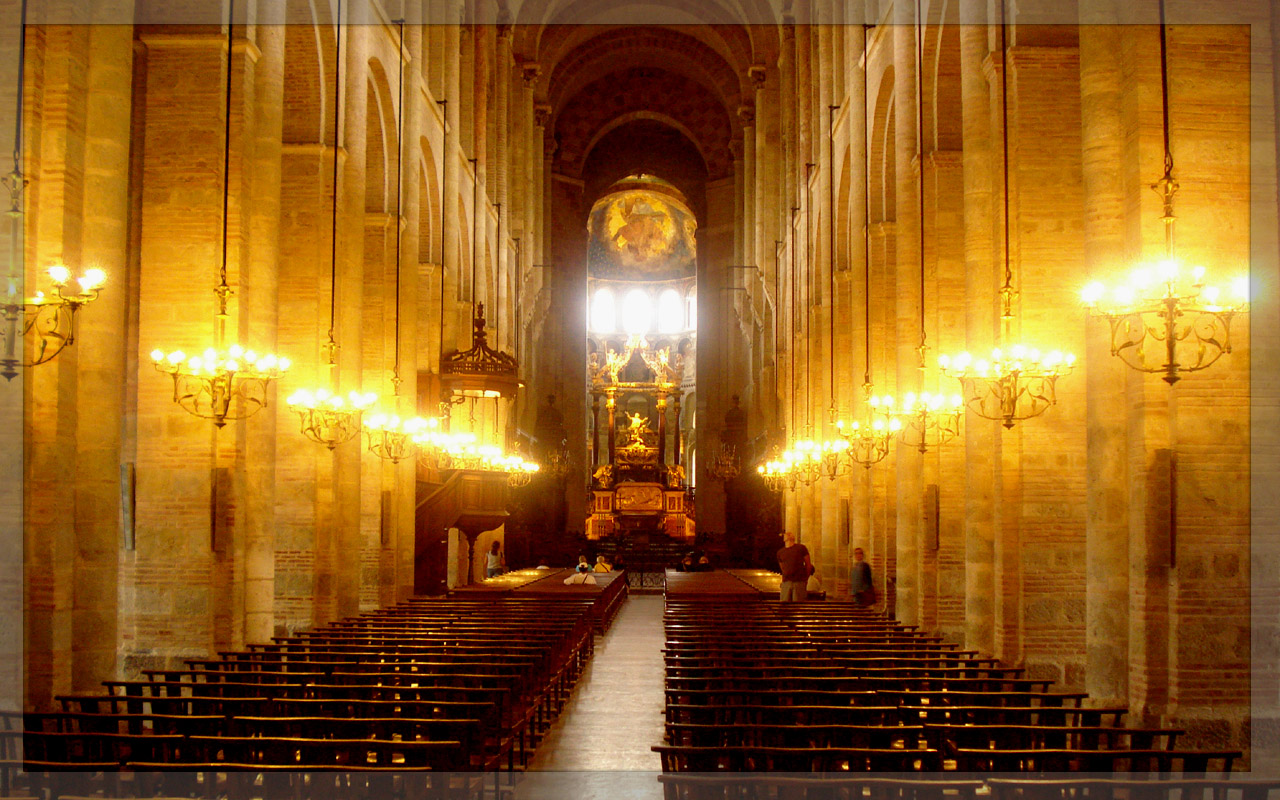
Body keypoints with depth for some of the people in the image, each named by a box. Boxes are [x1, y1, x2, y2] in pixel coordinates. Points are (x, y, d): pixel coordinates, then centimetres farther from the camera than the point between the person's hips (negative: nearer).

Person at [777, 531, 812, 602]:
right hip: (786, 583, 3)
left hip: (799, 582, -3)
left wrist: (805, 579, 15)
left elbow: (808, 564, 10)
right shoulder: (780, 552, 14)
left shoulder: (801, 548, 5)